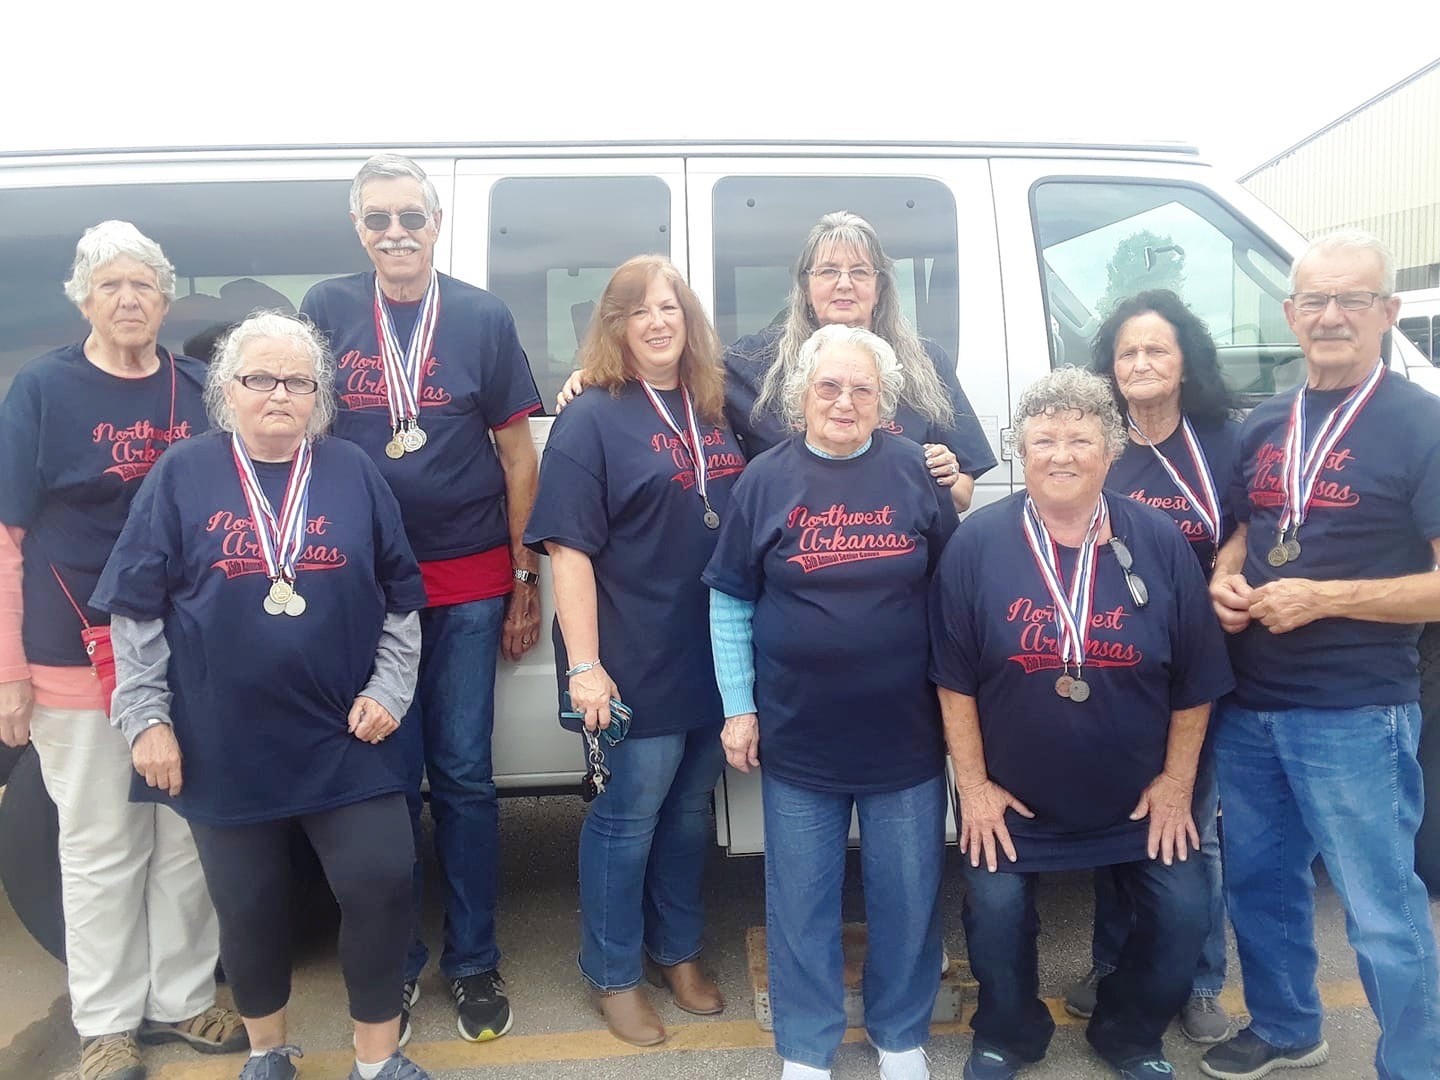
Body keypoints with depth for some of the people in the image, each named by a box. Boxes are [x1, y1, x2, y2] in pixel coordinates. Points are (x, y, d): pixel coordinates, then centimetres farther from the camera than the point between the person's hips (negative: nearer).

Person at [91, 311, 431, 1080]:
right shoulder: (182, 475, 0)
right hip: (225, 747, 0)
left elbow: (402, 598, 7)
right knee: (249, 907, 14)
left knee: (381, 888, 0)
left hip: (344, 741, 1)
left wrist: (388, 691, -1)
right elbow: (135, 610, 0)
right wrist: (147, 717, -4)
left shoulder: (354, 473, 3)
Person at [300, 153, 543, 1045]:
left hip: (469, 580, -1)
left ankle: (475, 961, 23)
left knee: (463, 775, 6)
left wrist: (525, 577, 0)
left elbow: (518, 454, 3)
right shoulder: (328, 310, 3)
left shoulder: (483, 318, 1)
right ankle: (395, 963, 26)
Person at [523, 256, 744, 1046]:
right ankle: (612, 974, 28)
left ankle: (678, 951, 38)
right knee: (628, 815, 8)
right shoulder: (591, 419, -9)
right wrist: (584, 665, -20)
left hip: (717, 656, 6)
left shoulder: (715, 409, 9)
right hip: (638, 663, -6)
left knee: (690, 809, 19)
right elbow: (568, 549, -15)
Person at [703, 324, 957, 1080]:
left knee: (908, 896, 14)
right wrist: (738, 706, -2)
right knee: (801, 901, 12)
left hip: (906, 732, 1)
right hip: (797, 735, 0)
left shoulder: (916, 474, -2)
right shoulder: (765, 480, -2)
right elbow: (730, 603, 1)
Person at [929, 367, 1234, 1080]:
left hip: (1137, 798, 2)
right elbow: (954, 679, -7)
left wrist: (1176, 782, 0)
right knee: (996, 913, -4)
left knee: (1183, 913, 1)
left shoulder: (1159, 542, -7)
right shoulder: (978, 543, -12)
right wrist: (973, 784, -7)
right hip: (1010, 798, -1)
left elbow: (1196, 680, 0)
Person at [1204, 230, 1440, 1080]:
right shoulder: (1265, 427, 10)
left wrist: (1324, 600, -22)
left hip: (1356, 717, -6)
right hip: (1249, 705, 7)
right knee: (1259, 882, 19)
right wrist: (1225, 578, -2)